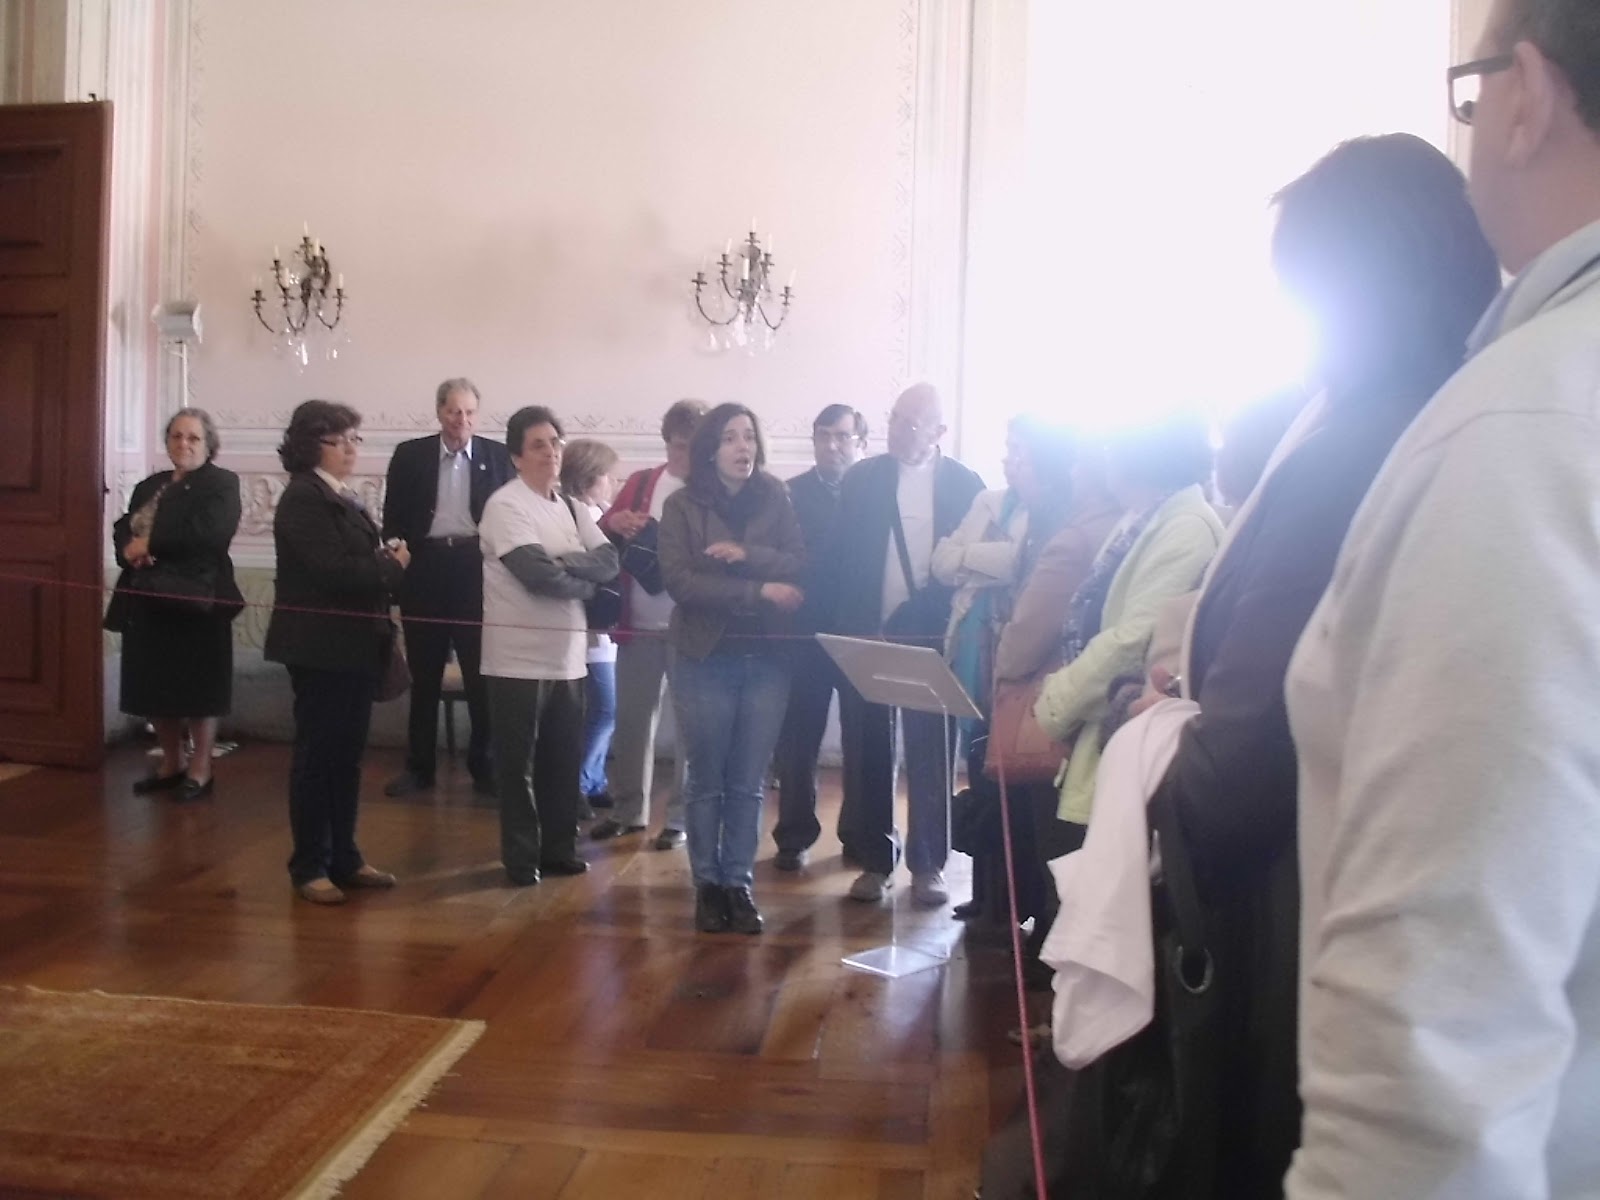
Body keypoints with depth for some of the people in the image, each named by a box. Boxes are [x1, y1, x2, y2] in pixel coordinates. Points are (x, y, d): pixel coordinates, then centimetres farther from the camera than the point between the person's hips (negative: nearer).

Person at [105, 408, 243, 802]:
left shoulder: (221, 483, -5)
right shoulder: (149, 486, 17)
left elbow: (210, 532, -21)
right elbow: (122, 529, 11)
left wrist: (150, 543, -17)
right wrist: (129, 549, -13)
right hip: (148, 600, 7)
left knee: (198, 686, 1)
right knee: (154, 684, 11)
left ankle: (200, 770, 12)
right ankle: (171, 763, 25)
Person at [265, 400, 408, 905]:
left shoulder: (346, 497, 15)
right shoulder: (303, 497, -13)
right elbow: (333, 569, -22)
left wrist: (390, 560, -8)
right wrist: (392, 566, -10)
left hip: (355, 644, 9)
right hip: (321, 647, -9)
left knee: (348, 754, 13)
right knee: (317, 754, 0)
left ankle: (343, 857, 23)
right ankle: (309, 867, 10)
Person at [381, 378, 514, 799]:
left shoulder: (498, 456, 4)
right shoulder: (409, 455, 5)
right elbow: (394, 517, 6)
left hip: (479, 570, -1)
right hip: (425, 569, 1)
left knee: (482, 675, 4)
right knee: (423, 675, 10)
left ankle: (484, 765, 15)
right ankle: (419, 766, 20)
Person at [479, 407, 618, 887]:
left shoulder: (572, 508, 13)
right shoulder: (505, 505, -9)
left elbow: (609, 559, 0)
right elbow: (535, 572, -21)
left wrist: (561, 564, -17)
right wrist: (585, 581, -5)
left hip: (568, 653, 6)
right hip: (519, 655, -6)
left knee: (564, 757, 12)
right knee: (518, 761, 4)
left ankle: (559, 848, 25)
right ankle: (521, 858, 13)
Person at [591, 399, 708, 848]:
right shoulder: (640, 482, 10)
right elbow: (601, 539, 14)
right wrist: (614, 522, -8)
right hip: (638, 621, 4)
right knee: (631, 717, 11)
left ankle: (682, 817, 15)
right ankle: (628, 810, 24)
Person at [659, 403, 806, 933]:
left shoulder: (776, 500, 4)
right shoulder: (683, 505, -2)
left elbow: (800, 564, -4)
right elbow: (680, 581, -12)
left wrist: (747, 554, -20)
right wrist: (760, 590, -16)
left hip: (766, 657, 2)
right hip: (705, 657, -1)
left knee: (748, 783, 7)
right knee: (707, 780, 6)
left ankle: (739, 883, 18)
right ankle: (708, 884, 19)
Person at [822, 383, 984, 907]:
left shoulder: (965, 484, 0)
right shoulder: (860, 478, 3)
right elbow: (838, 555, 2)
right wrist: (839, 626, -5)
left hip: (932, 637, -1)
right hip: (865, 635, 1)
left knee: (931, 755, 5)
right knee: (867, 752, 6)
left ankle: (928, 865, 16)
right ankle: (874, 861, 17)